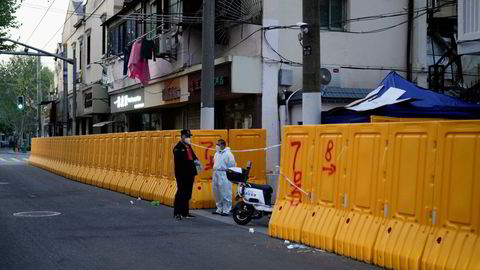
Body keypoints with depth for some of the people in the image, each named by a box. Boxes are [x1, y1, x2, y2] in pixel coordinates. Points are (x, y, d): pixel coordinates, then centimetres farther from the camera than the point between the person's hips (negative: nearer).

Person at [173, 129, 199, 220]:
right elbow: (181, 160, -24)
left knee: (187, 194, 12)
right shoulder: (178, 148, -11)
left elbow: (193, 156, 22)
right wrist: (193, 162, -27)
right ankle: (177, 213, -1)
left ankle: (185, 212, 20)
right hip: (182, 174, -9)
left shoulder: (188, 146, 16)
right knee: (181, 193, -6)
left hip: (189, 174, 9)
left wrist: (196, 161, 0)